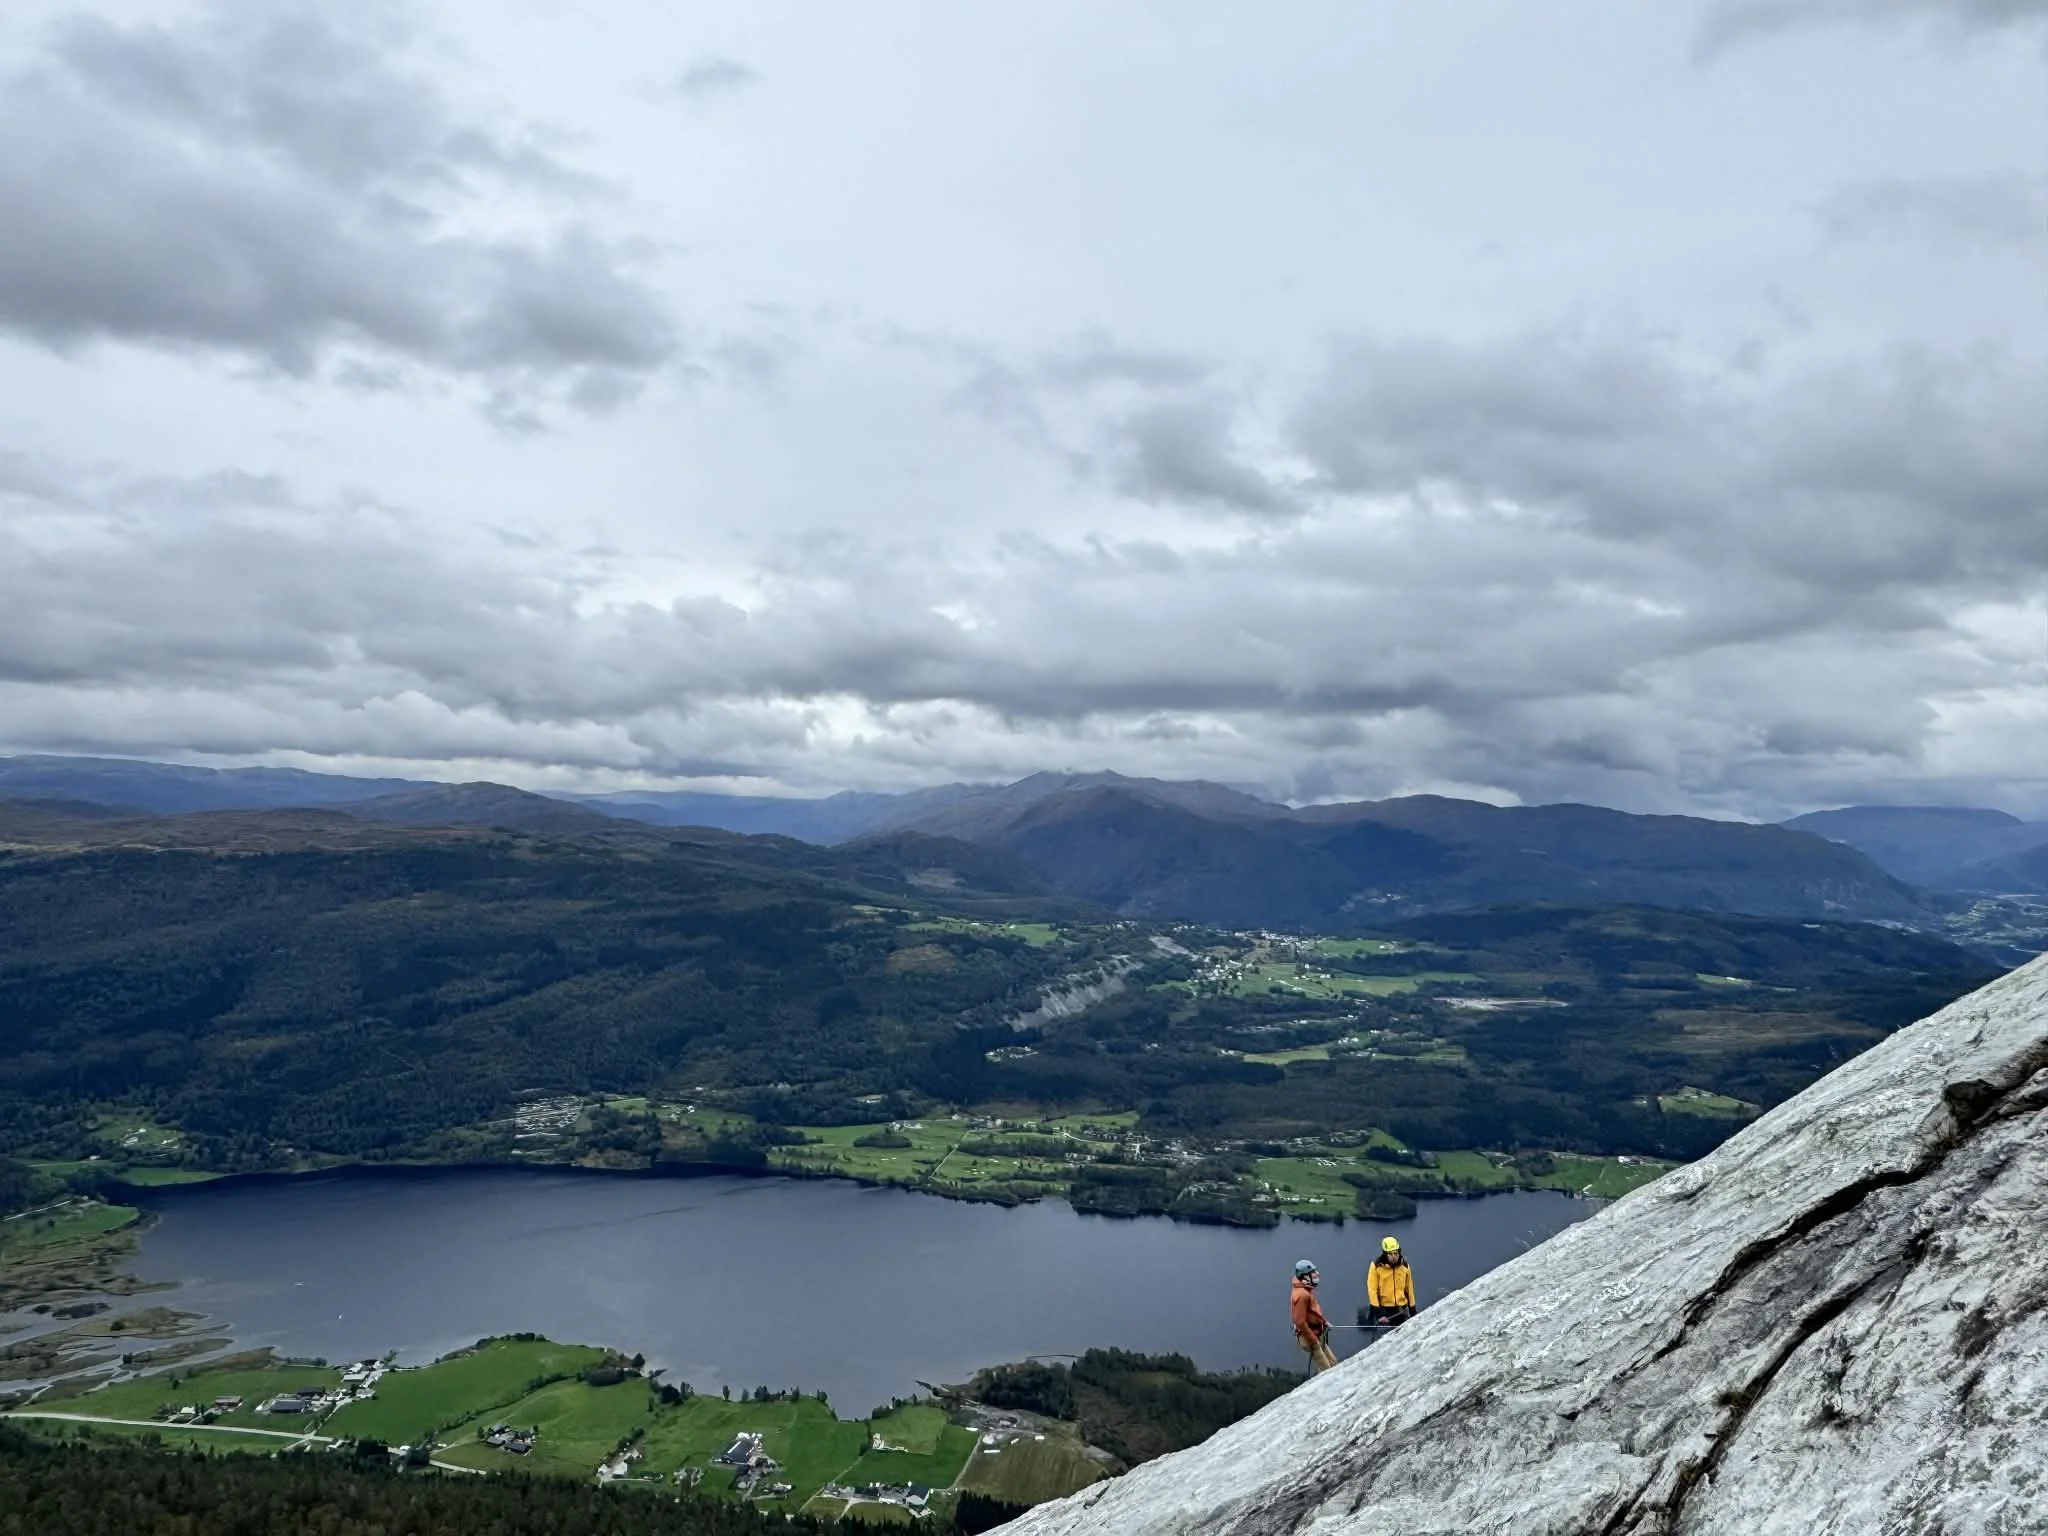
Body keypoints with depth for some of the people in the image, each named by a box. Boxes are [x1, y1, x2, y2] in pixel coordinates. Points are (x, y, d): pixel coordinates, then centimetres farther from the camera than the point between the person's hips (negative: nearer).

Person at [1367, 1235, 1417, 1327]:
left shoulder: (1404, 1266, 2)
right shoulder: (1376, 1266, -10)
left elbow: (1409, 1289, 10)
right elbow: (1372, 1290, -11)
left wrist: (1413, 1311, 11)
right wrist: (1378, 1314, -16)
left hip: (1401, 1310, 4)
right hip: (1383, 1309, -3)